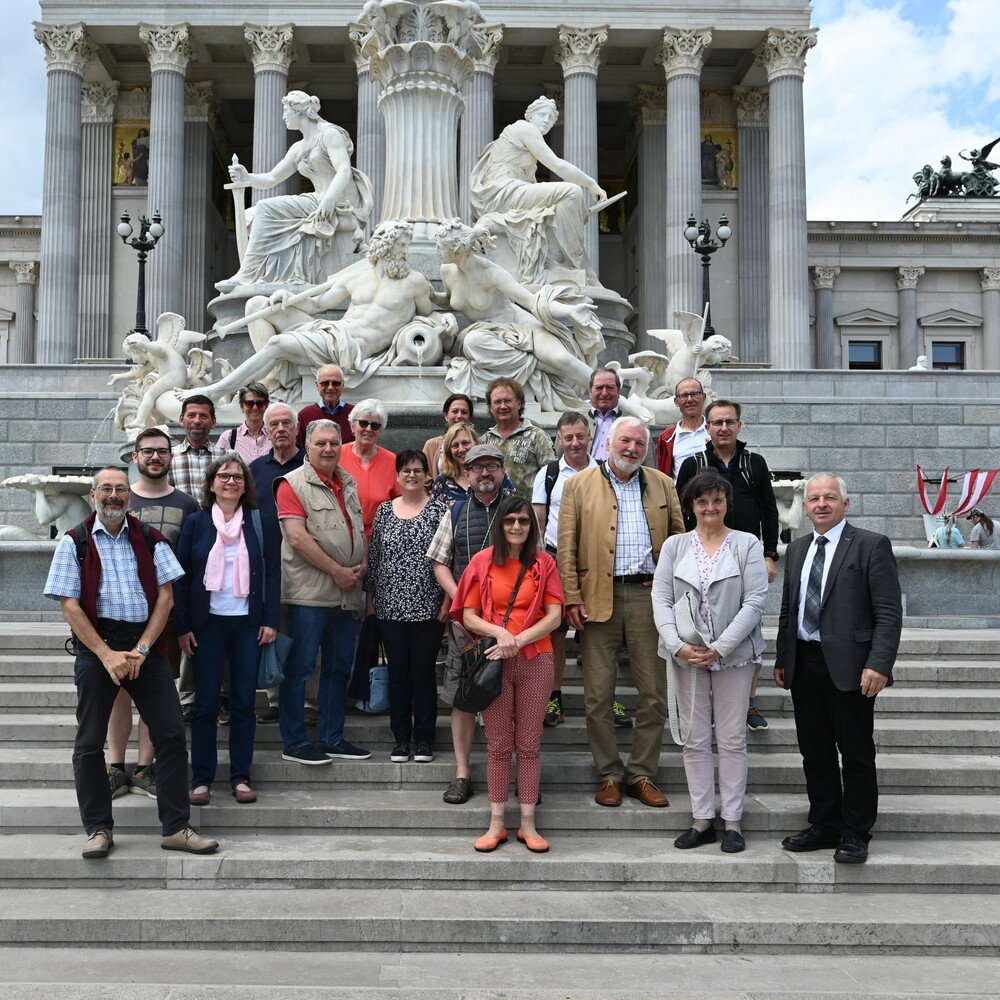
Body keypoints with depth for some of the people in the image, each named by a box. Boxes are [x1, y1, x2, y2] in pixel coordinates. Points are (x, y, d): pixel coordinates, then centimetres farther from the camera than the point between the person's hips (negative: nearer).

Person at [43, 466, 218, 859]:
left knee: (171, 735, -1)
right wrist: (107, 655, -12)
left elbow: (165, 596, 3)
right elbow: (69, 605, -4)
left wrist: (142, 649, -8)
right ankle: (98, 828, 19)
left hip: (146, 646, 2)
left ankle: (176, 828, 8)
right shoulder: (74, 542, 3)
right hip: (96, 647, -1)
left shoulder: (149, 539, 8)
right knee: (89, 742, 4)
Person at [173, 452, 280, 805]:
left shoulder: (259, 522, 5)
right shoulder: (196, 523, 3)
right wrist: (182, 626, -4)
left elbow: (273, 572, 5)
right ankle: (201, 779, 11)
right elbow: (181, 576, 2)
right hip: (207, 623, -1)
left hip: (247, 623, 1)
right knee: (205, 703, 3)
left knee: (244, 702, 4)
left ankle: (241, 777, 13)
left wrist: (271, 620, -2)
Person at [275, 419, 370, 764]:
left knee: (339, 667, 13)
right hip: (309, 591, -7)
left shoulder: (348, 484, 16)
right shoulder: (293, 484, -5)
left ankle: (332, 738, 23)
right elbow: (297, 537, -15)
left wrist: (362, 565, 3)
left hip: (347, 593, 7)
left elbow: (361, 529, 22)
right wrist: (337, 571, -14)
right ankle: (294, 743, 8)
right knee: (299, 667, -1)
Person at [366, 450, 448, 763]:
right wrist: (370, 598, 8)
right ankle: (401, 739, 16)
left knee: (424, 672, 2)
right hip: (390, 607, 3)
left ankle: (424, 739, 12)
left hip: (428, 607, -3)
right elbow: (373, 557, 11)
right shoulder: (384, 511, 9)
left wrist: (447, 600, -8)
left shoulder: (439, 510, 0)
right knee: (398, 673, 7)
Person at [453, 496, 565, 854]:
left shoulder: (544, 562, 5)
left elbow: (554, 615, -1)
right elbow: (469, 616, 2)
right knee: (498, 744, 6)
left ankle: (528, 824, 13)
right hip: (494, 661, 0)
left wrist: (519, 640, -13)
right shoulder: (482, 562, 4)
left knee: (529, 743, 5)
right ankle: (497, 824, 14)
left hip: (535, 662, 0)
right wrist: (500, 633, -15)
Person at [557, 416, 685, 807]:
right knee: (598, 695, 3)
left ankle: (641, 774, 18)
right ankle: (609, 775, 17)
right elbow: (566, 547, 1)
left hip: (649, 596, 2)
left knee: (655, 693, 5)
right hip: (598, 597, -1)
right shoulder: (579, 485, 5)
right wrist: (572, 598, -6)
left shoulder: (662, 485, 12)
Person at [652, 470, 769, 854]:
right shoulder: (674, 546, 8)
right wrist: (678, 645, -13)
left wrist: (720, 647, -14)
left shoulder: (747, 544, 1)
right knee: (695, 739, 7)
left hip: (733, 654, -2)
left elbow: (755, 601, -7)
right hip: (686, 655, 2)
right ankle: (702, 820, 16)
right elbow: (661, 598, 2)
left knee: (732, 739, 3)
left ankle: (732, 821, 12)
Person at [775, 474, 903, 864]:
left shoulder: (871, 546, -5)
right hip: (804, 664, 6)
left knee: (856, 753, 4)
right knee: (815, 752, 12)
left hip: (849, 666, -6)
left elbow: (889, 612, -10)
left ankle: (856, 833, 16)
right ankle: (824, 825, 24)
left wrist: (879, 664, -18)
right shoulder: (796, 549, 14)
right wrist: (781, 659, 14)